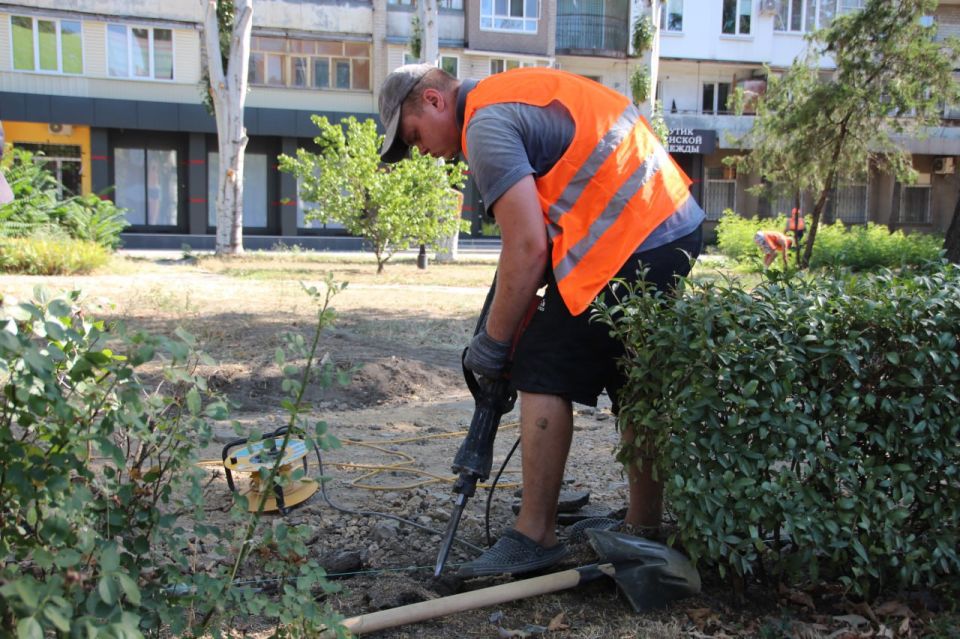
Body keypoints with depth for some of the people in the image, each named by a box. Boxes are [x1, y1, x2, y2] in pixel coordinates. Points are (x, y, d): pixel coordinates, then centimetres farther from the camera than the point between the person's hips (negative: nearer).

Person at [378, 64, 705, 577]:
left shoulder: (486, 125, -9)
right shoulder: (519, 91, 21)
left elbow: (528, 250, -16)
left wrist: (492, 343, -5)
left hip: (624, 243, -10)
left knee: (546, 376, -2)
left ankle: (534, 538, 6)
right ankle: (644, 529, 27)